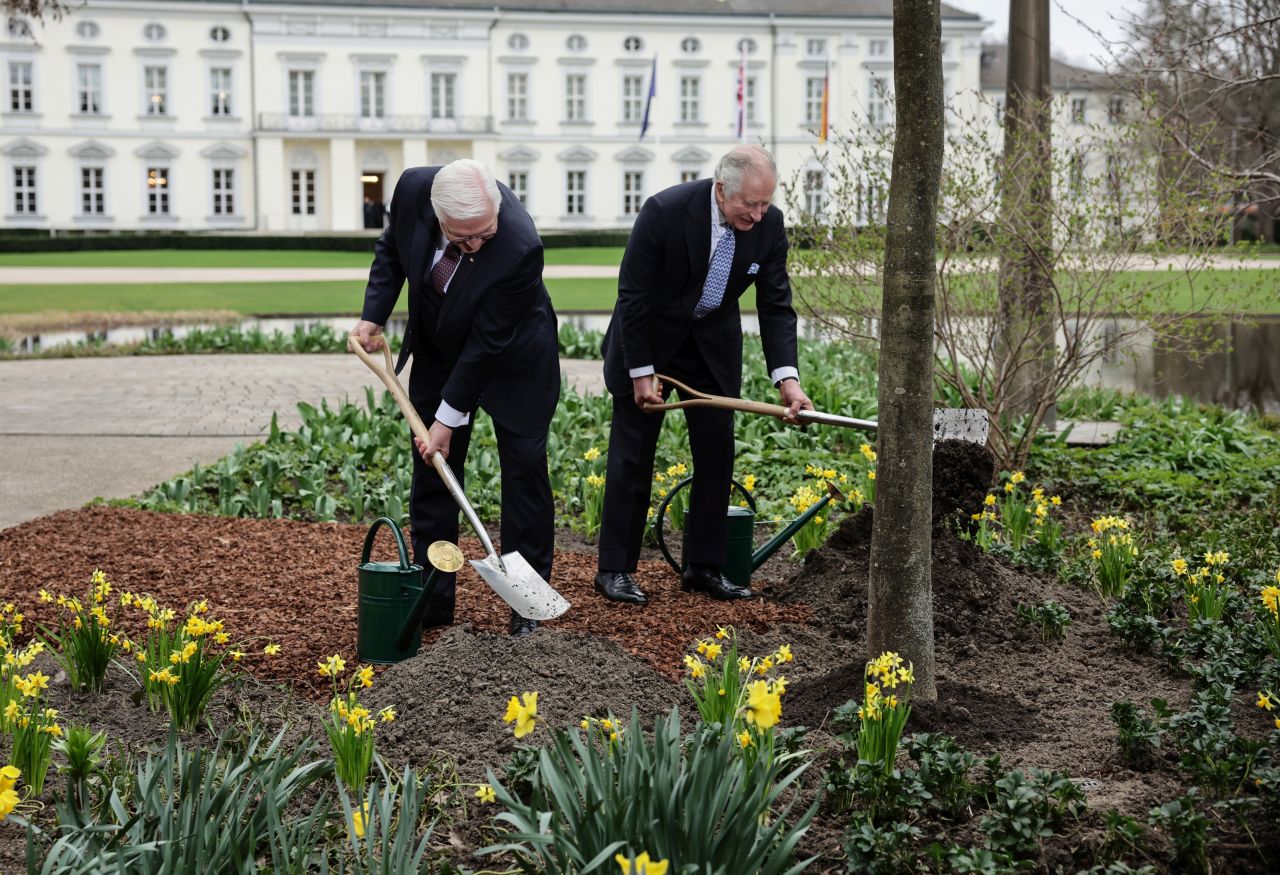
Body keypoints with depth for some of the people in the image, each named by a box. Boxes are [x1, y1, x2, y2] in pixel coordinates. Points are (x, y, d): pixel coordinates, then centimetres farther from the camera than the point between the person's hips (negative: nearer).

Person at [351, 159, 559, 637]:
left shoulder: (520, 248, -38)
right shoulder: (414, 188, -24)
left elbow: (488, 343, -30)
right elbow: (392, 248, 0)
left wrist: (449, 418, -24)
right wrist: (373, 315, -10)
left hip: (512, 357, -4)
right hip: (438, 349, 5)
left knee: (525, 467, -3)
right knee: (432, 469, 4)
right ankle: (433, 599, 12)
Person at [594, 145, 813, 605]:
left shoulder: (770, 223, -16)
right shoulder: (665, 211, -28)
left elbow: (776, 306, -10)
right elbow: (633, 296, -19)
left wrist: (787, 377, -23)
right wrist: (641, 372, -17)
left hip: (714, 342, 4)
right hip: (649, 338, -4)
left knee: (717, 452, 2)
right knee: (632, 454, -2)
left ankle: (703, 566, 12)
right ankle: (614, 569, 6)